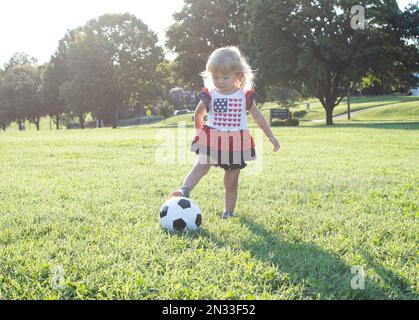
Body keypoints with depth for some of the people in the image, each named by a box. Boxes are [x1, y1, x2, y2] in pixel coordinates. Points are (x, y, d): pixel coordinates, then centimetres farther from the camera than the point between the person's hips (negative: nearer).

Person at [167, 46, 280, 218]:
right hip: (211, 139, -1)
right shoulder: (209, 96, -1)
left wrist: (271, 136, 12)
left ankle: (228, 212, 20)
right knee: (201, 166, -25)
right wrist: (200, 132, 15)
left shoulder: (245, 96, 1)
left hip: (236, 143, 1)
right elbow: (198, 114, 17)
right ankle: (184, 191, -39)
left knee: (231, 182, 8)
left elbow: (258, 117, 11)